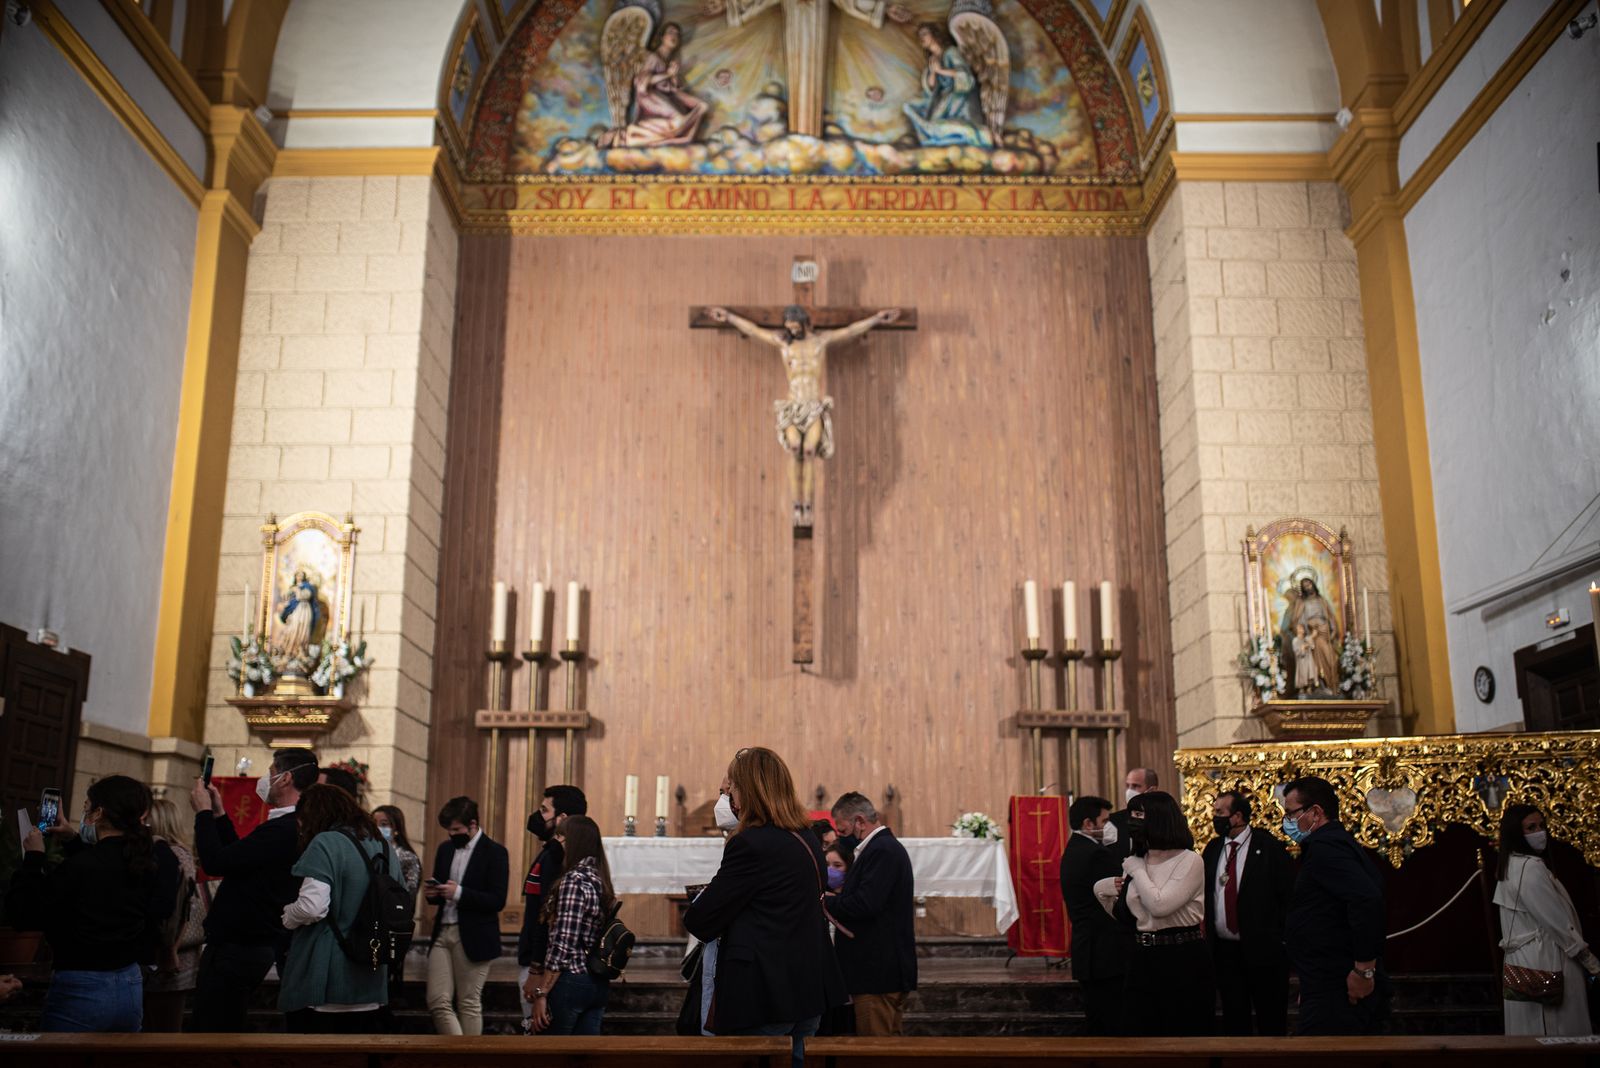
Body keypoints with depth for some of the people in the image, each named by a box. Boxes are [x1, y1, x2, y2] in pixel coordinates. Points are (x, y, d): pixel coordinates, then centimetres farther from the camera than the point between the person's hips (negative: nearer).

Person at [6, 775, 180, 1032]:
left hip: (79, 991, -6)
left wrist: (33, 856, -2)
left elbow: (22, 915, -10)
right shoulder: (147, 861, 0)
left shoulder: (79, 867, -21)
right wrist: (73, 840, 20)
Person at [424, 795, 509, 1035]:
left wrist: (460, 893, -22)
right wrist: (431, 894, -2)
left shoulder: (494, 852, -7)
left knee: (469, 1005, 2)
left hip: (472, 938, -6)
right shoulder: (445, 848, 13)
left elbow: (497, 900, -13)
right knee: (437, 1001, 0)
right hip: (442, 932, 6)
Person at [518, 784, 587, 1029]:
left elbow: (547, 918, -22)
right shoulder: (552, 852, 15)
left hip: (541, 964, -10)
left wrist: (536, 970, -21)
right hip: (534, 960, 10)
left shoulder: (555, 856, -17)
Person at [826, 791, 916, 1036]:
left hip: (877, 973, -11)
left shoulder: (882, 850, -17)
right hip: (890, 970, 11)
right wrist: (841, 896, 4)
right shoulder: (886, 846, 16)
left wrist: (827, 903, -12)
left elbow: (865, 904, -26)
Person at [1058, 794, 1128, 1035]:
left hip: (1085, 951, 10)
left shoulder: (1072, 851, 14)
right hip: (1107, 953, -10)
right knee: (1112, 1025, -5)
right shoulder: (1099, 854, -16)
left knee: (1095, 1023, 15)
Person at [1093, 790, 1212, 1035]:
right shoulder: (1134, 862, 10)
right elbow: (1125, 915, 19)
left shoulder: (1189, 861, -9)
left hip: (1183, 962, -6)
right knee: (1136, 1030, 6)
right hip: (1142, 960, 6)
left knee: (1184, 1032, 4)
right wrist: (1103, 892, 2)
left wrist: (1138, 870, -10)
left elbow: (1159, 906, -22)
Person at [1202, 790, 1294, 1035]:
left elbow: (1288, 893, -8)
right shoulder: (1212, 849, 7)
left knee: (1271, 1023, 7)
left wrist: (1281, 937, -11)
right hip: (1223, 949, 5)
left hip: (1263, 948, -5)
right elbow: (1205, 894, 11)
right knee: (1233, 1019, 12)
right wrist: (1205, 932, -1)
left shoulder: (1269, 847, -8)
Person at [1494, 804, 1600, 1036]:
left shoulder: (1512, 866, 14)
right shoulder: (1530, 868, -16)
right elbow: (1558, 923, -16)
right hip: (1543, 964, -10)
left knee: (1534, 1040, 11)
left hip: (1528, 961, 10)